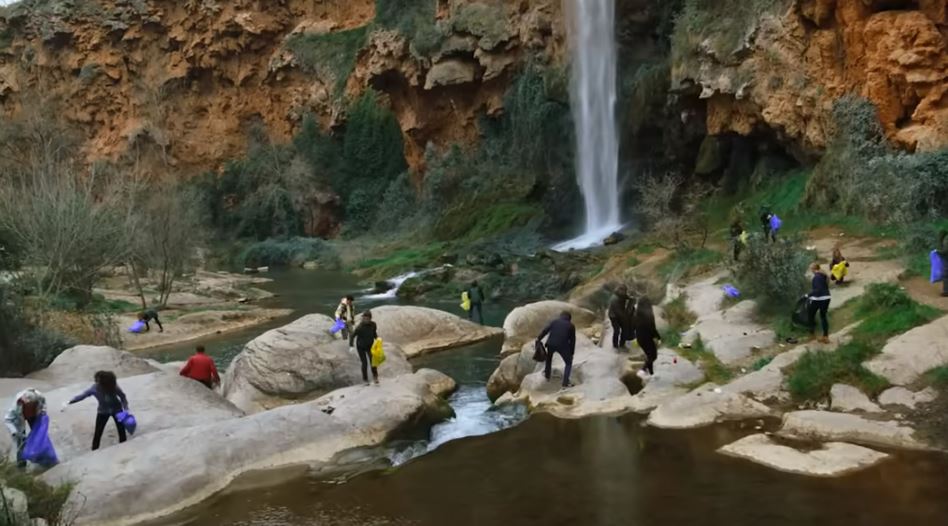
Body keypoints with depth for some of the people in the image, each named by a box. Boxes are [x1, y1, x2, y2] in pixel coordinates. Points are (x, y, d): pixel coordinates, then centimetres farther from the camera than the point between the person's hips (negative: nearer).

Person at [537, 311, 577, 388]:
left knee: (549, 357, 33)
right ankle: (565, 383, 6)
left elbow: (545, 330, 6)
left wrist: (538, 338, 18)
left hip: (551, 344, 2)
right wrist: (571, 353, 18)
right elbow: (572, 340, 11)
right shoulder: (571, 326, 11)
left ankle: (547, 375, 46)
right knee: (569, 363, 15)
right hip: (563, 346, -2)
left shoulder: (555, 321, 13)